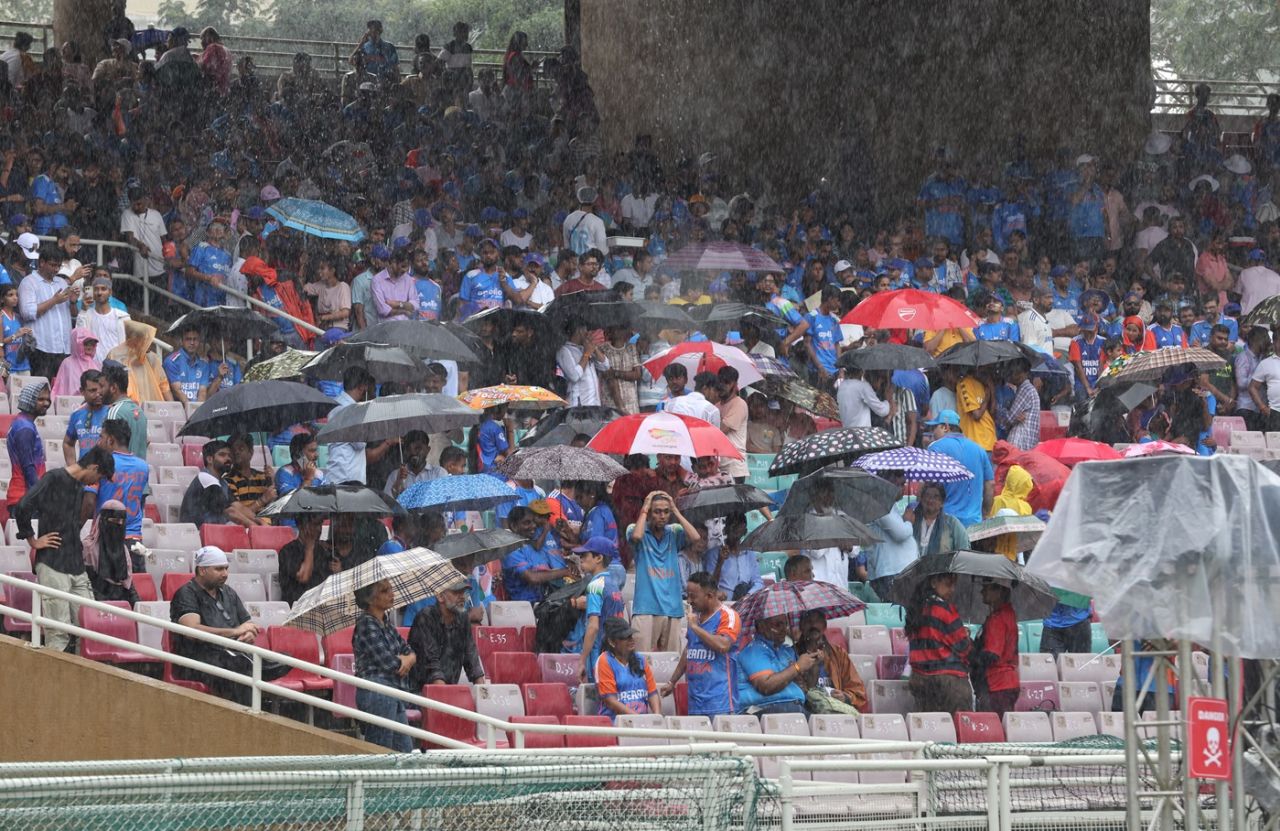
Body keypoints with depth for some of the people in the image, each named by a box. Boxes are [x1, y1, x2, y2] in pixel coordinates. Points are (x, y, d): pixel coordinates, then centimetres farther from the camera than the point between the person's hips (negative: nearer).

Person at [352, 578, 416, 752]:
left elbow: (409, 651, 18)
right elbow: (388, 662, -18)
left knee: (405, 751, 9)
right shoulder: (366, 624, -12)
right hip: (377, 691, -9)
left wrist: (407, 660, -6)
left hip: (394, 691, 9)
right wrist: (403, 660, 3)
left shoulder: (388, 623, 14)